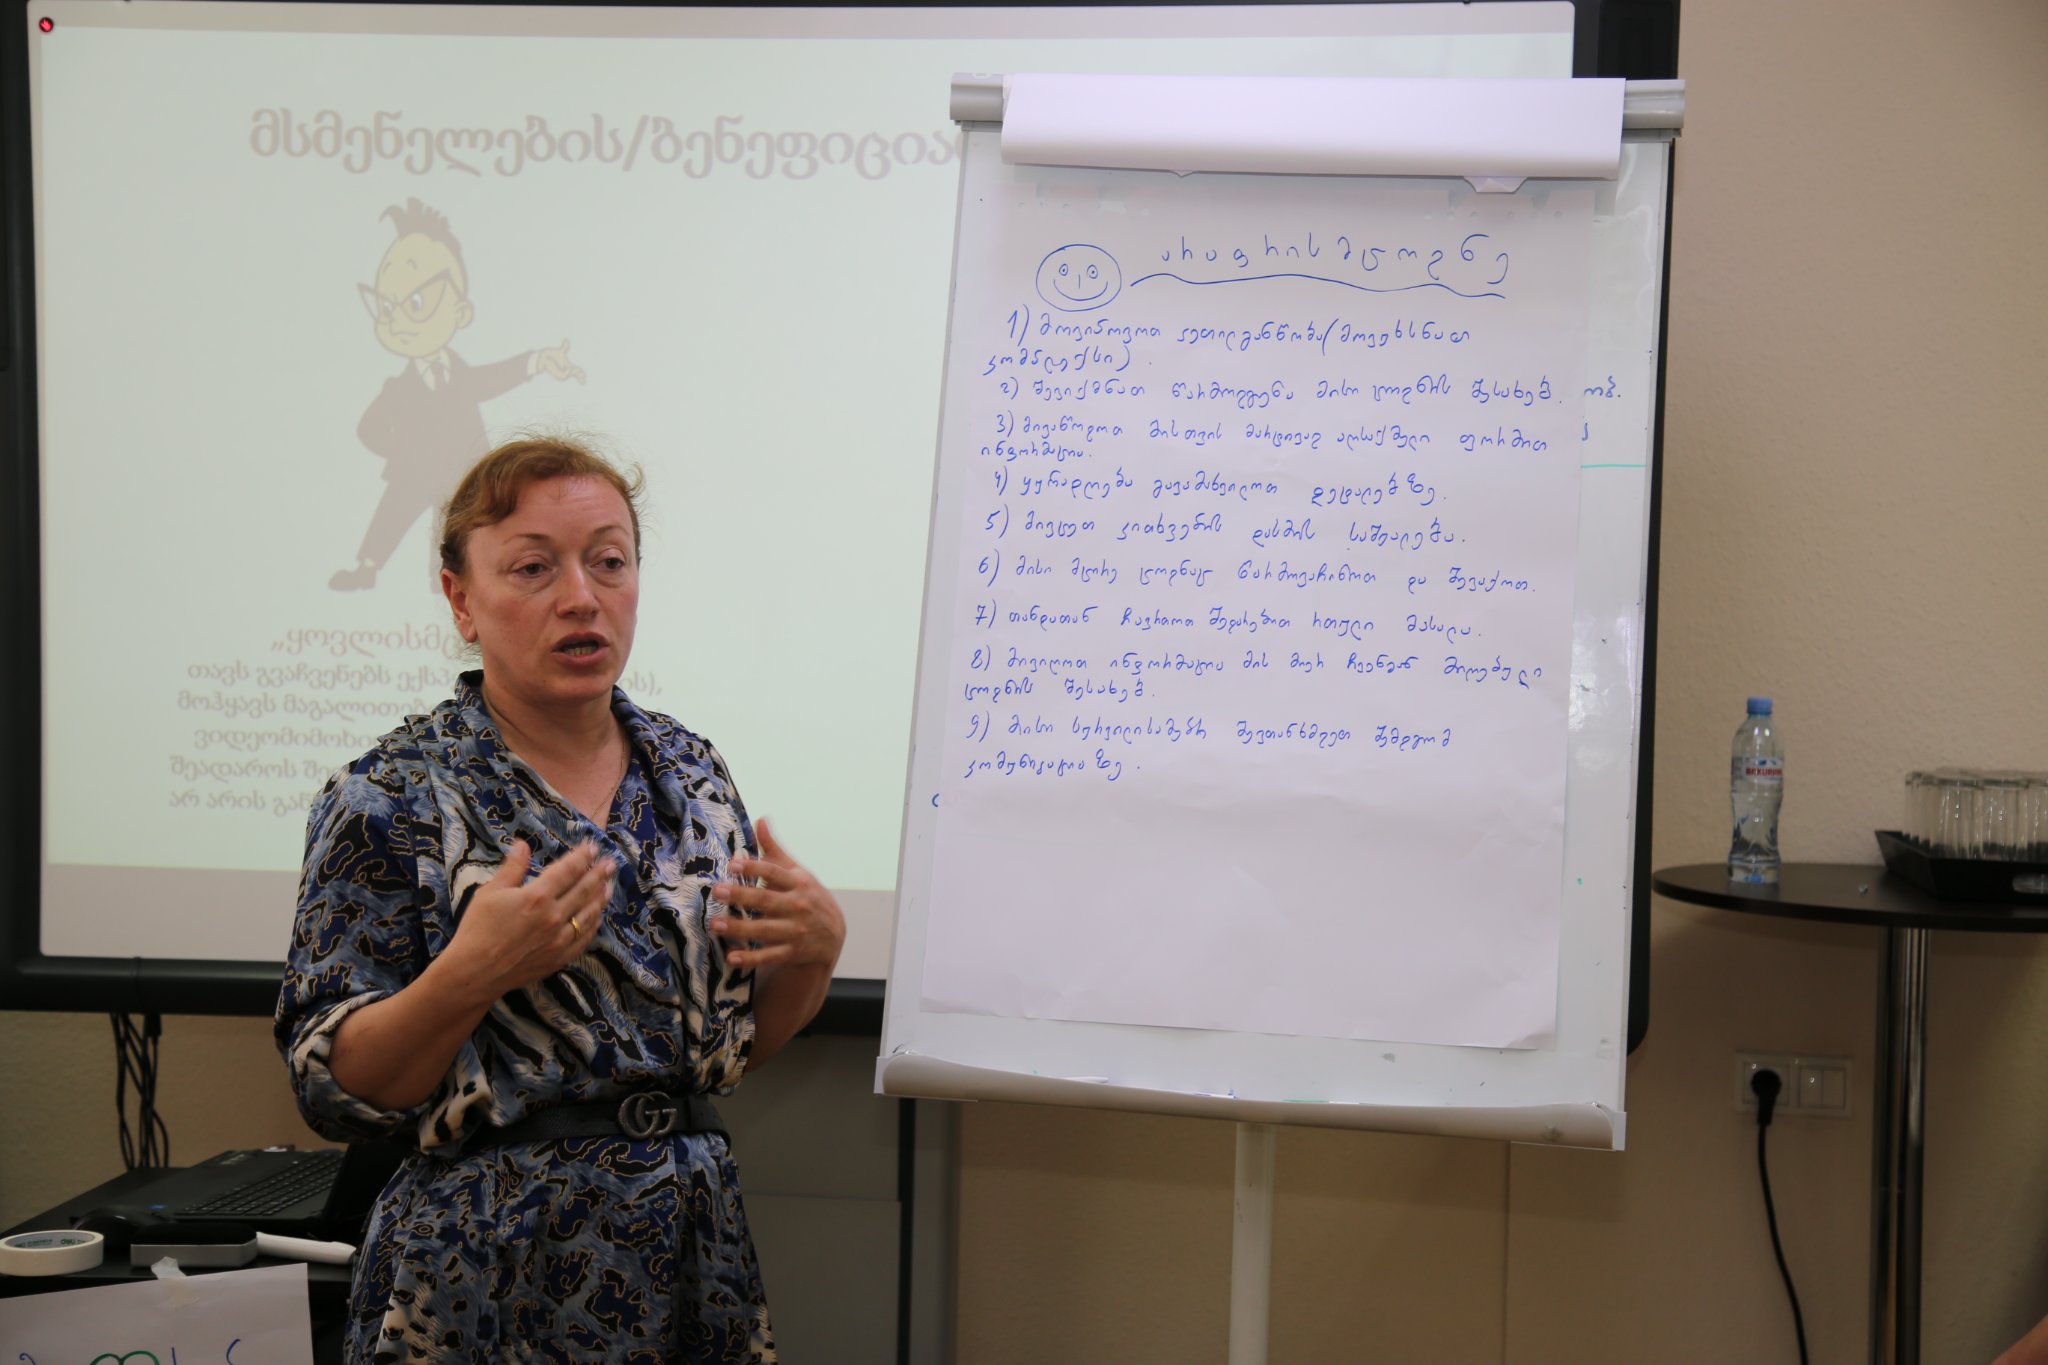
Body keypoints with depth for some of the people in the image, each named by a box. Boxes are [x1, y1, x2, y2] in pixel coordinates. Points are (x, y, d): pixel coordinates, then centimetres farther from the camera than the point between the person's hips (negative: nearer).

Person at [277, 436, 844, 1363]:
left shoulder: (688, 769, 4)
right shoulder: (392, 801, -11)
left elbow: (737, 1042, 10)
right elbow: (333, 1093, -12)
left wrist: (815, 949, -9)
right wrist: (471, 973, -28)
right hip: (490, 1287, -5)